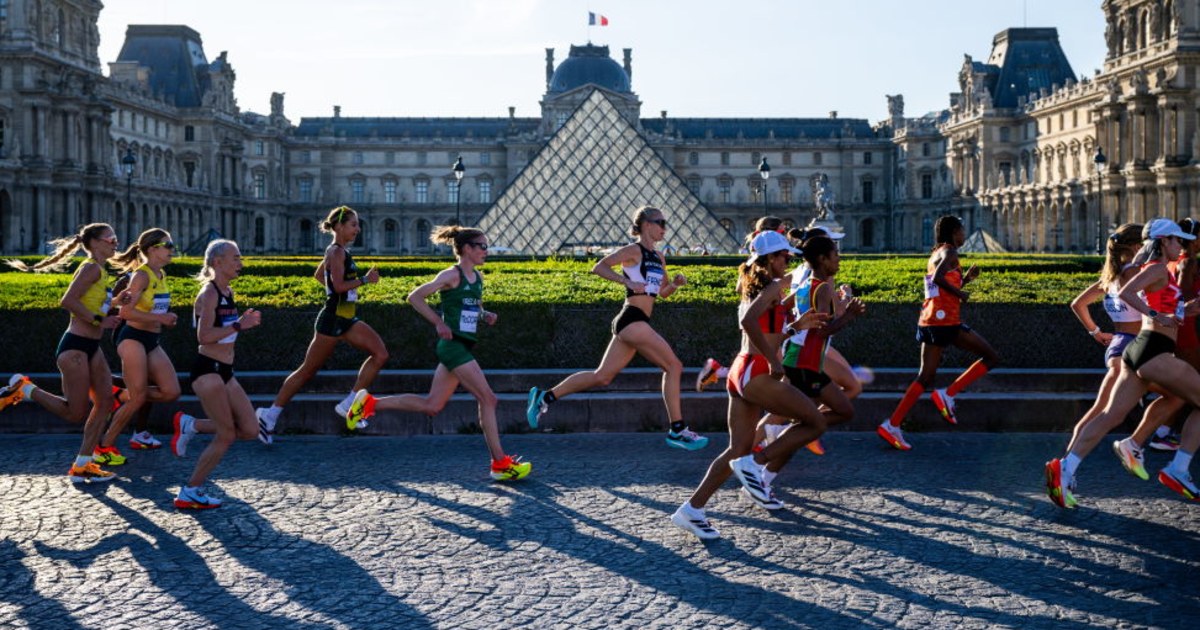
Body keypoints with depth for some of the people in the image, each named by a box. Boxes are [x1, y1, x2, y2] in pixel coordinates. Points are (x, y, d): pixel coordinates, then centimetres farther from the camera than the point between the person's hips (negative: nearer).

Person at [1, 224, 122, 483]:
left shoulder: (100, 270, 16)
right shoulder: (91, 268, -13)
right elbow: (68, 301, -24)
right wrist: (99, 320, -21)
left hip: (91, 347, 10)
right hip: (75, 346, -10)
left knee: (105, 399, 3)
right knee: (76, 413, -6)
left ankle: (82, 466, 8)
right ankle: (23, 389, 10)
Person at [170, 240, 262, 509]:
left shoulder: (228, 292, 13)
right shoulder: (209, 293, -13)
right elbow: (204, 336, -21)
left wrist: (245, 322, 7)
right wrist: (238, 326, -22)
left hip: (224, 371, 9)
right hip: (207, 370, -9)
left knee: (250, 430, 5)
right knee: (226, 436, -5)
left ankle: (190, 425, 18)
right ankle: (189, 493, 6)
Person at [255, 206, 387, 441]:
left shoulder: (338, 251, 14)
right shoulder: (336, 252, -14)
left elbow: (319, 275, 27)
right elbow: (339, 285, -25)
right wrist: (365, 280, -19)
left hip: (346, 319, 9)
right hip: (332, 320, -9)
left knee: (380, 353, -3)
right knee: (308, 370, -2)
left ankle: (349, 405, -1)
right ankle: (271, 413, 9)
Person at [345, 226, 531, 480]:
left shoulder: (478, 277, 13)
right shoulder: (451, 275, -10)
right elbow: (415, 297, -7)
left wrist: (485, 315, 7)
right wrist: (439, 323, -11)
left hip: (463, 348, 9)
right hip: (453, 345, -9)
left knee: (431, 406, 10)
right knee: (488, 399, -10)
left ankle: (370, 403, 20)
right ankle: (500, 463, -5)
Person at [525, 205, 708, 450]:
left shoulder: (659, 258, 19)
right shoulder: (634, 251, -5)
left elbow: (663, 292, 26)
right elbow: (599, 267, -11)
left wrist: (675, 284, 5)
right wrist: (627, 281, -21)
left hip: (635, 323, 9)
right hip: (633, 319, -9)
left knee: (602, 376, 10)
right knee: (673, 366, -7)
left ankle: (545, 397, 15)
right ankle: (677, 430, -3)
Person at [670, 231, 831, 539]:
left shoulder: (752, 289, 21)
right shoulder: (773, 286, -7)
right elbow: (748, 321, -25)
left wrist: (797, 326, 24)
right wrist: (774, 360, -19)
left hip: (741, 372, 9)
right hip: (755, 372, -9)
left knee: (738, 450, 10)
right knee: (815, 422, -1)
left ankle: (691, 509, 5)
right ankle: (756, 465, -5)